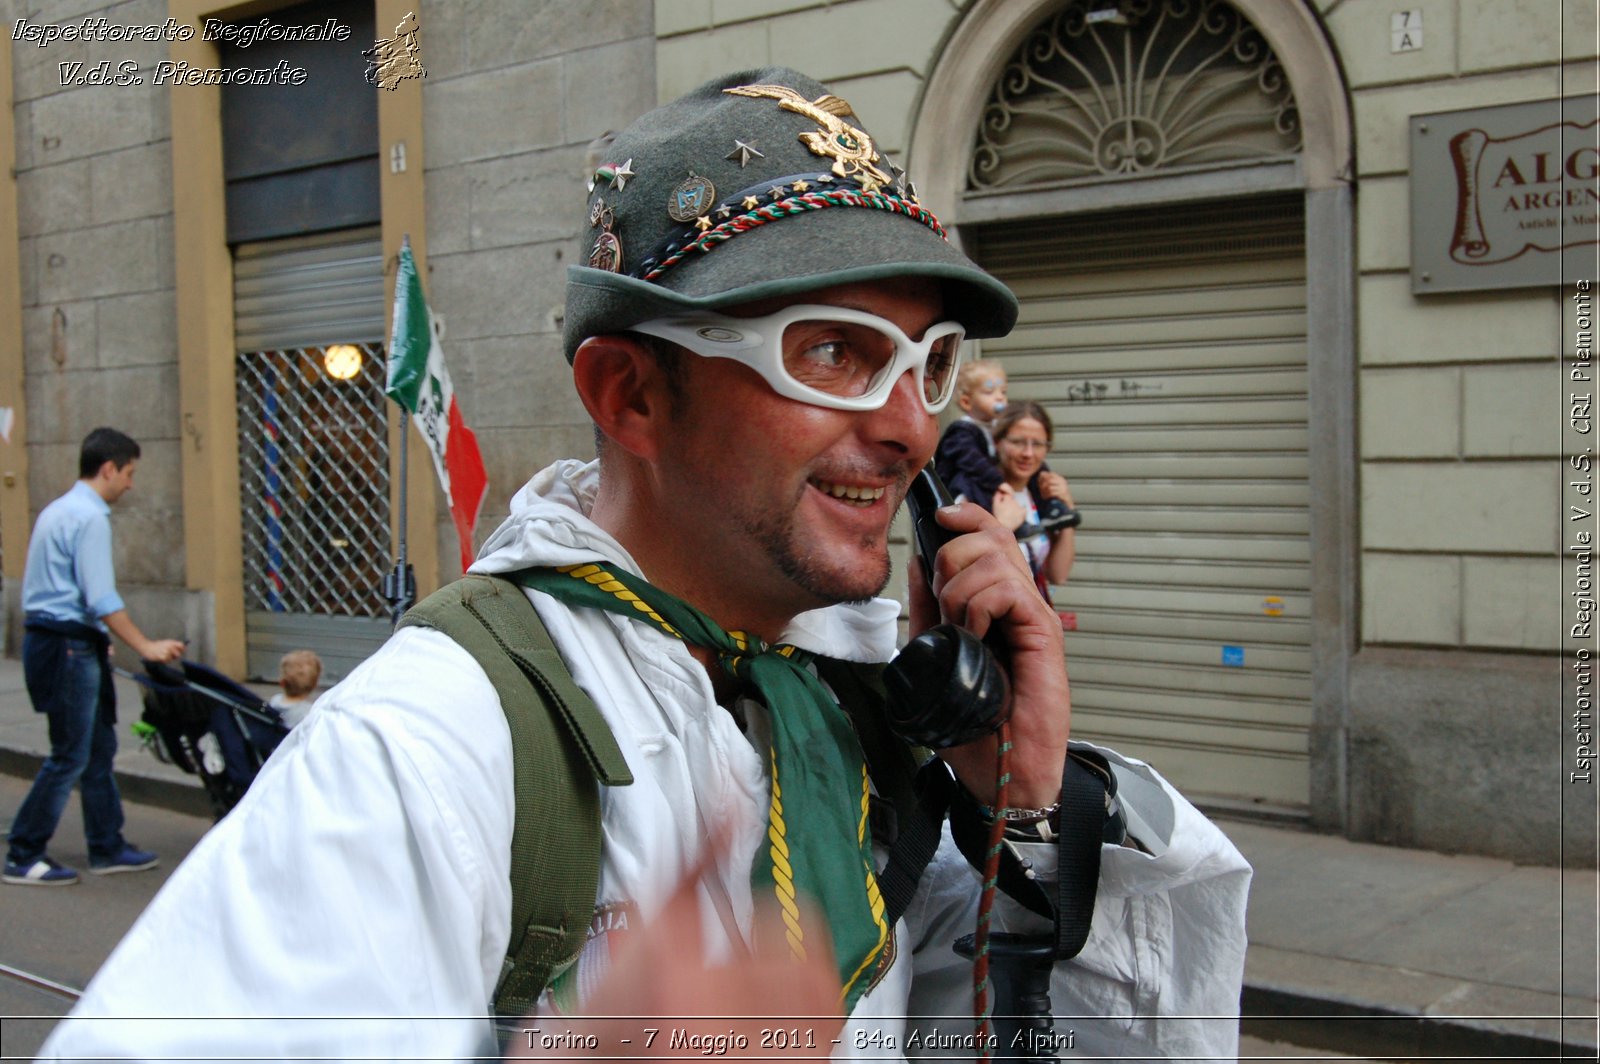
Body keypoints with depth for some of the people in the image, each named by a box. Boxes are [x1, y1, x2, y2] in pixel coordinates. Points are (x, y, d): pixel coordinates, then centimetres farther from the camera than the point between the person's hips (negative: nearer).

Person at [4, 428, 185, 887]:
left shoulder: (57, 511, 16)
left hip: (49, 638, 10)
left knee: (99, 749, 14)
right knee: (70, 756, -3)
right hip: (69, 646, -10)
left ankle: (107, 848, 21)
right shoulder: (89, 518, -15)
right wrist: (146, 647, -16)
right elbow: (101, 599, -20)